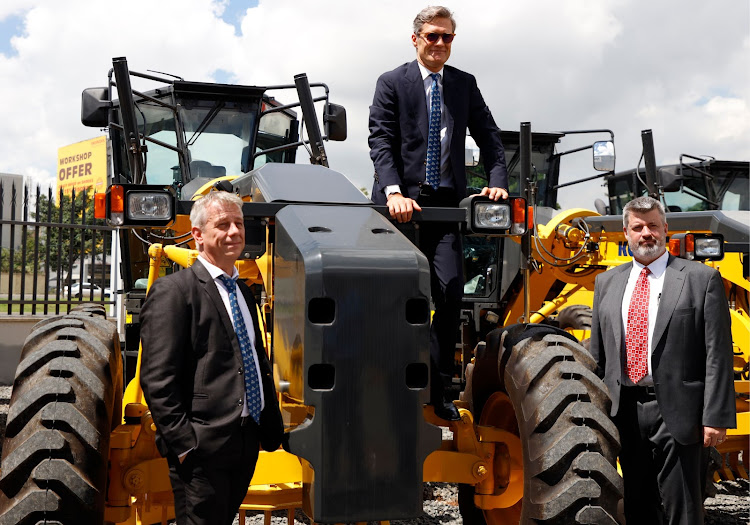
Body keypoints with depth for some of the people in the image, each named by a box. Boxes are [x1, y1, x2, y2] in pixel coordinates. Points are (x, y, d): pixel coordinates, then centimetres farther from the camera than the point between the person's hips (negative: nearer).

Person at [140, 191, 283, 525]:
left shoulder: (243, 292, 18)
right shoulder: (173, 291, -8)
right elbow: (157, 378, -14)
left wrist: (272, 428, 16)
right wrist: (182, 443, -19)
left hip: (247, 443, 8)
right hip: (202, 448, -8)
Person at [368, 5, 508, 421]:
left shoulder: (465, 84, 14)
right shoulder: (391, 83, 3)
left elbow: (488, 136, 12)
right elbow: (380, 141, -5)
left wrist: (497, 181, -5)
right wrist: (394, 192, -19)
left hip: (445, 203, 3)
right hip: (402, 203, -2)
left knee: (450, 292, -7)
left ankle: (437, 388, 4)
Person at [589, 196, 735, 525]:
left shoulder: (701, 279, -1)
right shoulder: (607, 282, 12)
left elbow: (718, 355, -6)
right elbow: (597, 354, 14)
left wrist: (716, 417, -11)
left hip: (675, 414, -4)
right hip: (624, 412, 4)